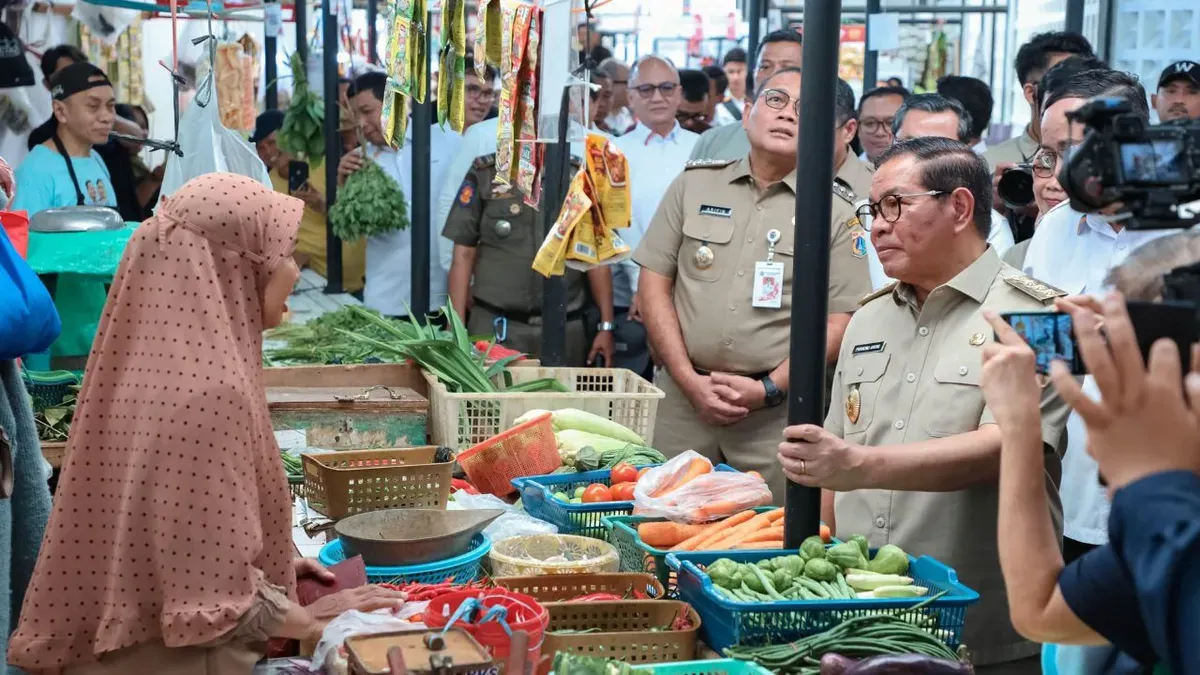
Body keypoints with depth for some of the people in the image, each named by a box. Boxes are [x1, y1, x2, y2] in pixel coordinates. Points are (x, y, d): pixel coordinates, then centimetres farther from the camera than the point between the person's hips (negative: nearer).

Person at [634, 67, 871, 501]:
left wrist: (770, 388, -11)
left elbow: (843, 319, -3)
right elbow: (654, 284, 5)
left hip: (777, 413, -2)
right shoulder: (693, 185, 8)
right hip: (683, 398, 2)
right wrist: (690, 381, -4)